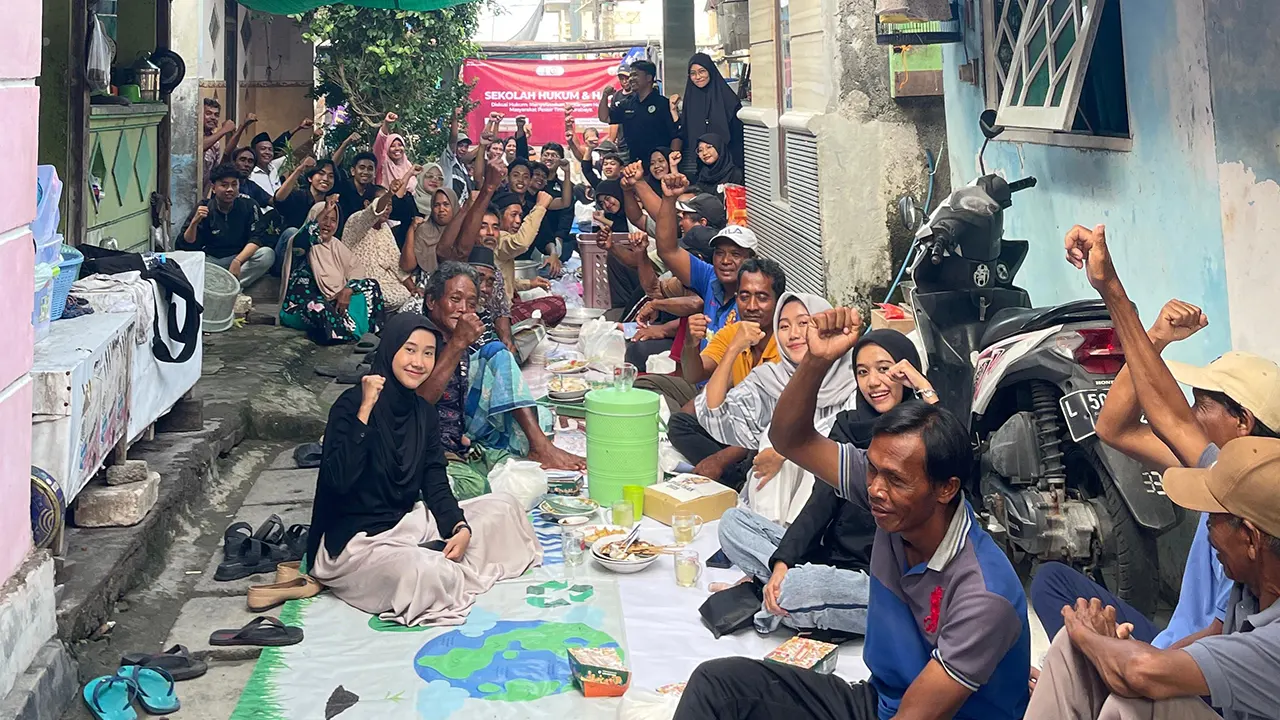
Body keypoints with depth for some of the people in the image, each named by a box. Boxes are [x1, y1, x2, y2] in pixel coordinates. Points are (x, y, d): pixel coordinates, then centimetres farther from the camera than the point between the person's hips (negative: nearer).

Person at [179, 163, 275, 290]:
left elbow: (256, 238, -11)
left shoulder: (249, 206, -3)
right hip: (210, 261, 0)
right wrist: (194, 222, -25)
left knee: (267, 254, -28)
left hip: (241, 257, 0)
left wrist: (237, 261, -28)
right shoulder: (203, 208, -4)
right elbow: (186, 245, -5)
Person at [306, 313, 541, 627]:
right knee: (428, 575, -36)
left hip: (407, 521, 8)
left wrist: (460, 528, -14)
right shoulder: (352, 404, -15)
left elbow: (435, 483, 4)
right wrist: (365, 410, -28)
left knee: (503, 506, 2)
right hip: (355, 539, -8)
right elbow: (338, 480, -26)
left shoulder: (425, 413, 7)